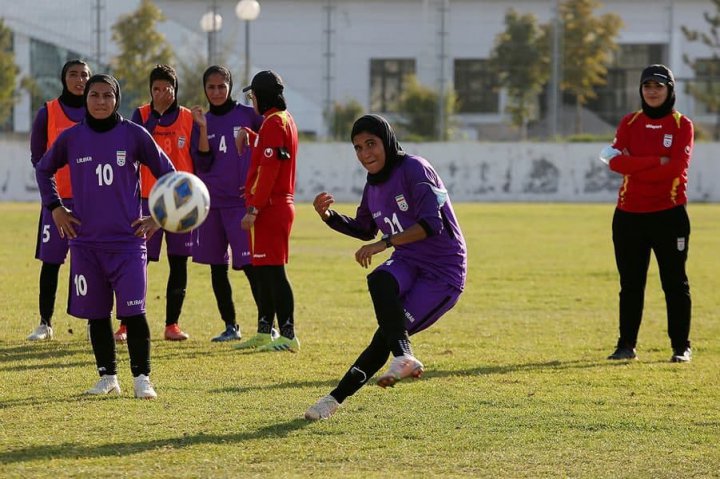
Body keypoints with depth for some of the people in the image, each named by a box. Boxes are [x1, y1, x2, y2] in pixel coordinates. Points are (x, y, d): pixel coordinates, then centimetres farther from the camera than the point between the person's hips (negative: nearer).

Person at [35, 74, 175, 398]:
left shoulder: (134, 135, -2)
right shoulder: (71, 138, 3)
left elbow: (168, 173, 6)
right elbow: (43, 170, 20)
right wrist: (55, 208, 10)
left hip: (128, 239, -2)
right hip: (85, 242, 2)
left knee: (133, 311, -9)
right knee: (96, 313, 7)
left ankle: (142, 378, -3)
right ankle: (107, 377, 18)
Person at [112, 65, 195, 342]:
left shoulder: (189, 118, 5)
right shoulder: (141, 115, 2)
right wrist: (155, 114, -20)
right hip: (148, 199, -2)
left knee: (178, 262, 3)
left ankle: (172, 324, 11)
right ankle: (127, 324, -2)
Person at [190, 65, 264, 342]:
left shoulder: (247, 115, 0)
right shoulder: (202, 122, 7)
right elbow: (202, 164, -3)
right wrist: (203, 129, -12)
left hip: (241, 201, -4)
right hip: (210, 202, 4)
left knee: (250, 264, -11)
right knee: (216, 267, 7)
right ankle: (230, 326, 16)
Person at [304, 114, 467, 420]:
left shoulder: (414, 169, -15)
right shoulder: (373, 186, 10)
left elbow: (431, 223, -26)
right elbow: (364, 230, 26)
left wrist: (386, 243, -36)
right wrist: (328, 216, 8)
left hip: (444, 272, -6)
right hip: (408, 262, 6)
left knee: (388, 335, -18)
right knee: (379, 281, -29)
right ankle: (403, 357, -35)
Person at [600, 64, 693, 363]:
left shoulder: (682, 125, 1)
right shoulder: (629, 123, 9)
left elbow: (677, 166, -14)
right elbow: (616, 161, -6)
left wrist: (633, 165, -12)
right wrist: (657, 161, -15)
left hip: (669, 214, -3)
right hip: (629, 214, 3)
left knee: (675, 282, -1)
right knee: (630, 283, 7)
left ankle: (681, 347, 4)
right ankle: (626, 346, 13)